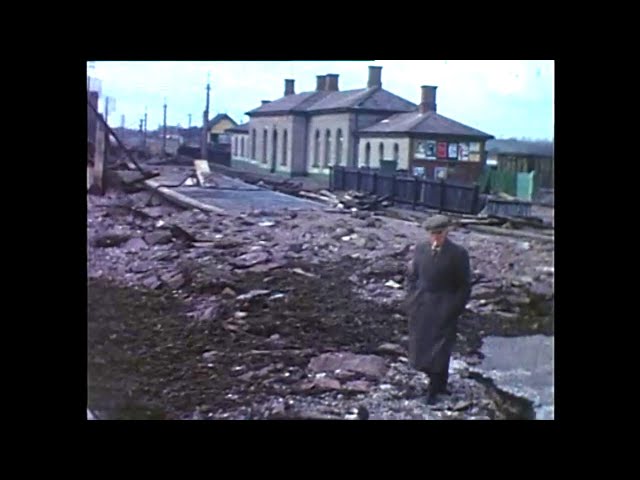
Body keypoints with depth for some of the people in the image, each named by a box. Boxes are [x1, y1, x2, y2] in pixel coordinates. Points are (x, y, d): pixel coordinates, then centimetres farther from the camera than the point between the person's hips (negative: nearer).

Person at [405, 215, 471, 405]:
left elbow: (464, 286, -4)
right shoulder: (420, 249, 1)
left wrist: (454, 311, -8)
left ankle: (433, 391, 17)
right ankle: (439, 381, 33)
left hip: (444, 309, -4)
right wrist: (412, 302, 4)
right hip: (421, 308, 4)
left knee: (439, 350, 1)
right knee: (421, 348, 10)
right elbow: (412, 276, 11)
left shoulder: (458, 254, -10)